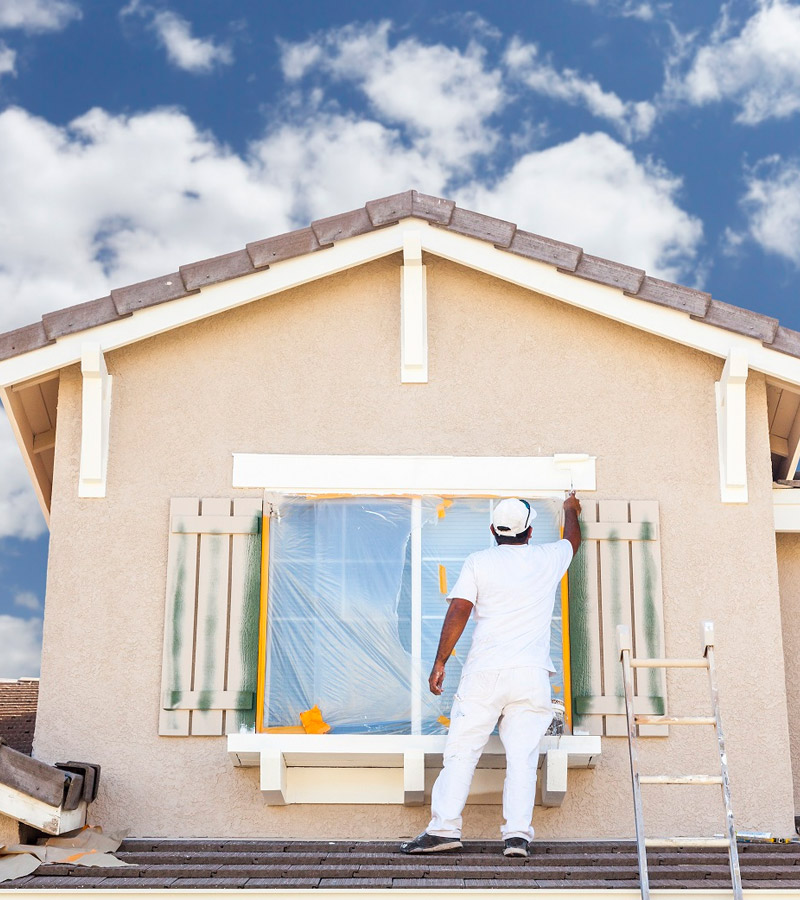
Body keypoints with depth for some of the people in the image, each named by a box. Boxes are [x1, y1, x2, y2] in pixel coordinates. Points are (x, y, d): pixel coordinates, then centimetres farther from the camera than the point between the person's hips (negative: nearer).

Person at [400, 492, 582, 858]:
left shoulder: (478, 562, 4)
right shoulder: (548, 559, 12)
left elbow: (458, 612, -5)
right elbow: (572, 540, 36)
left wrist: (440, 662, -2)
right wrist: (570, 510, 55)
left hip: (485, 671, -2)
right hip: (532, 674, 2)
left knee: (461, 752, 1)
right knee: (522, 756, 0)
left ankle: (444, 827, -3)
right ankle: (517, 833, -7)